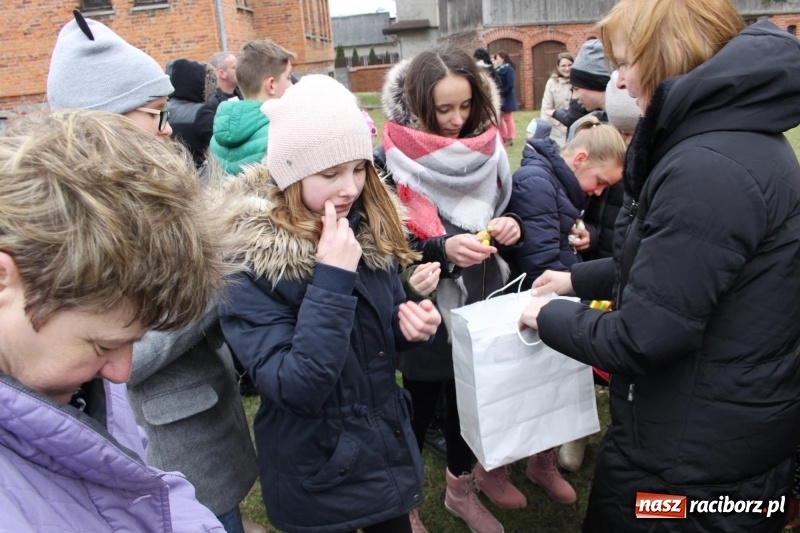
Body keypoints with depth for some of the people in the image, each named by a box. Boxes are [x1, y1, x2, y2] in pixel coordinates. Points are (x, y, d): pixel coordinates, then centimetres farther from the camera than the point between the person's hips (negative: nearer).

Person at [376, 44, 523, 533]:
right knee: (421, 404, 10)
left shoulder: (485, 146, -1)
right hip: (427, 306, -4)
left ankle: (462, 489, 43)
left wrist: (510, 227, -11)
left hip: (479, 299, 5)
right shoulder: (394, 158, -15)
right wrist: (442, 249, -29)